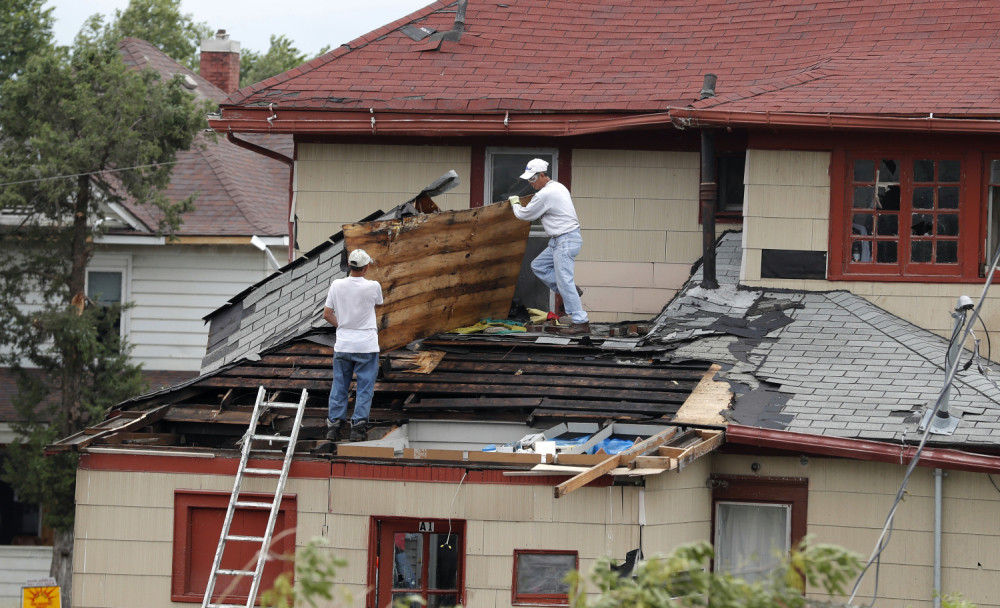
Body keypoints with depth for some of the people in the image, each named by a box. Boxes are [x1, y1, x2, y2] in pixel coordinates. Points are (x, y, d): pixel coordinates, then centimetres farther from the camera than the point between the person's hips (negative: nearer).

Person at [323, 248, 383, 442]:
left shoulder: (337, 285, -4)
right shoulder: (373, 287, -10)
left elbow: (327, 314, 2)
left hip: (342, 346, 2)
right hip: (367, 346, -2)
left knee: (339, 387, 11)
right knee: (364, 388, 4)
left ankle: (334, 426, 10)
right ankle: (358, 426, 0)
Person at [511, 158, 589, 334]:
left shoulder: (545, 195, -17)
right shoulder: (558, 187, 13)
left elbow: (525, 215, -5)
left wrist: (515, 205, 15)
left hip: (565, 241, -11)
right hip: (559, 241, 11)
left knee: (564, 280, -11)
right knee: (538, 266, 17)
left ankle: (581, 322, -12)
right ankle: (570, 291, 13)